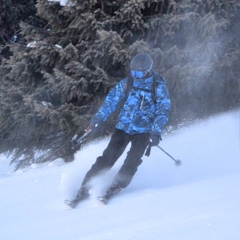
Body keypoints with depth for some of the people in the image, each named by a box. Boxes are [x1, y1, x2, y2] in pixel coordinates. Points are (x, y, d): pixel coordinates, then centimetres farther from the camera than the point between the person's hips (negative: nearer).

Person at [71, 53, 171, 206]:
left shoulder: (159, 88, -6)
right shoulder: (127, 84, 2)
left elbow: (163, 112, -9)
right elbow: (112, 101, 7)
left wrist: (156, 133, -21)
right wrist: (97, 120, 0)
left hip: (143, 131, -1)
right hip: (124, 127, 1)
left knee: (133, 160, -22)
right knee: (108, 157, -11)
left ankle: (115, 188, -17)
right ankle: (85, 188, -10)